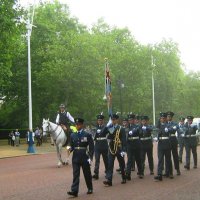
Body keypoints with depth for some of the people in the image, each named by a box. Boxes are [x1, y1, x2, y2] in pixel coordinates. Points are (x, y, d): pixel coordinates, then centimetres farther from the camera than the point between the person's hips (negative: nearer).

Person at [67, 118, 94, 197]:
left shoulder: (87, 135, -4)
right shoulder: (73, 135, 6)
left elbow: (91, 147, -4)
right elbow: (71, 146, 12)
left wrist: (90, 158, -10)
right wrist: (70, 149, -12)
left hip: (84, 157, -2)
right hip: (75, 158, 2)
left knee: (87, 174, 9)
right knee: (75, 174, -3)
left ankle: (90, 189, 26)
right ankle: (74, 191, -8)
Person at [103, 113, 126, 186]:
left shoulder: (121, 129, -5)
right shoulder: (110, 128, 6)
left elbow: (124, 140, -7)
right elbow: (108, 138, -6)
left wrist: (123, 150, -13)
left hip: (119, 149, -3)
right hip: (111, 149, 3)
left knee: (122, 165, 11)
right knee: (110, 164, -6)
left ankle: (124, 178, 27)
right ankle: (108, 180, -10)